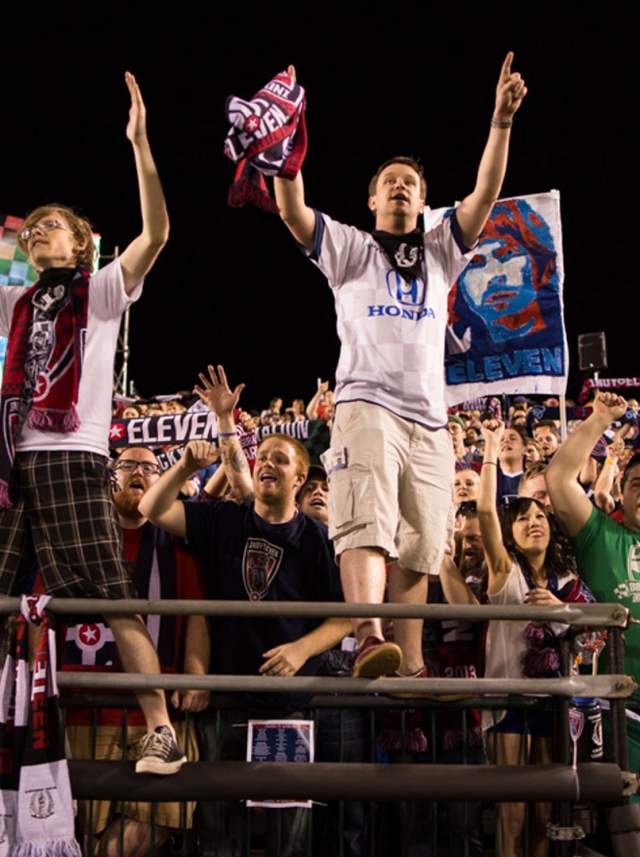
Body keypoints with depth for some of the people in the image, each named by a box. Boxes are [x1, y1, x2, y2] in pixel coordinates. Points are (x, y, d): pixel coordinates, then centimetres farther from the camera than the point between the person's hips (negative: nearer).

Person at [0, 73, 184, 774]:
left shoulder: (101, 290, 7)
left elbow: (156, 233, -7)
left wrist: (139, 143, -15)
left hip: (70, 455, -6)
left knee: (111, 599, -9)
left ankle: (161, 731, -5)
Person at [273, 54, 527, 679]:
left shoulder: (441, 252, 22)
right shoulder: (350, 249, 15)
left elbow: (485, 196, 9)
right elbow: (292, 212, 0)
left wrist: (501, 123, -3)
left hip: (429, 420, 4)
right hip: (367, 405, -4)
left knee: (416, 549, 2)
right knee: (367, 524, -23)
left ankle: (412, 666, 5)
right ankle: (370, 641, -36)